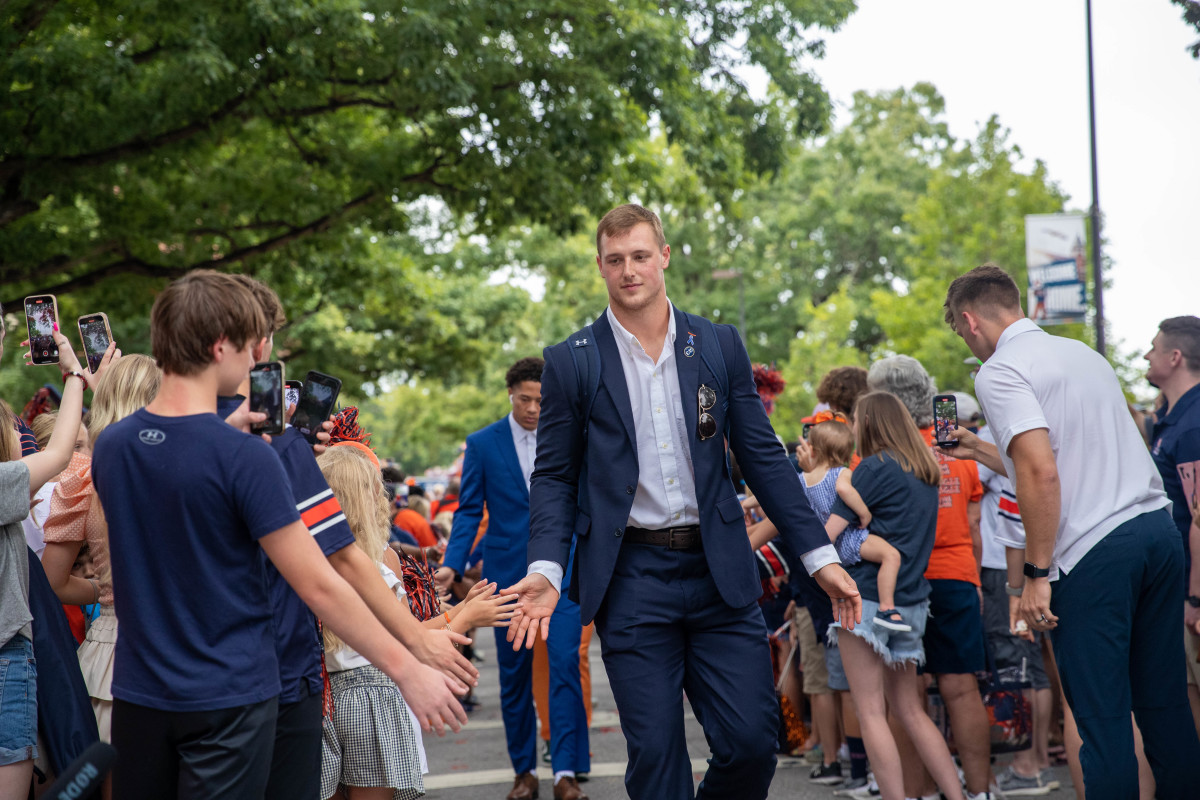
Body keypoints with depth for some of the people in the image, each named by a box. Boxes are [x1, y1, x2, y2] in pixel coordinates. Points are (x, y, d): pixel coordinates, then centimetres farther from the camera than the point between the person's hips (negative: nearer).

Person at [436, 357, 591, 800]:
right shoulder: (482, 443, 2)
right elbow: (469, 510, 3)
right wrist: (452, 564, -8)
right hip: (508, 571, 1)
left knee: (565, 663, -11)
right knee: (514, 673, 6)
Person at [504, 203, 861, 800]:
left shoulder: (719, 346, 8)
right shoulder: (571, 362, 3)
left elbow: (762, 457, 9)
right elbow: (554, 476, 4)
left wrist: (819, 555, 3)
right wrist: (547, 568, -11)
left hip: (718, 572, 2)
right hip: (631, 579, -2)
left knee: (752, 739, -3)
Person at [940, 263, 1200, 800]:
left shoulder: (998, 373, -6)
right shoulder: (1082, 352, 20)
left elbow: (1042, 474, -18)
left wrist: (1036, 574, -14)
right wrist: (982, 451, 38)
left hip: (1092, 553, -8)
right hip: (1157, 527, 8)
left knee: (1102, 716, -3)